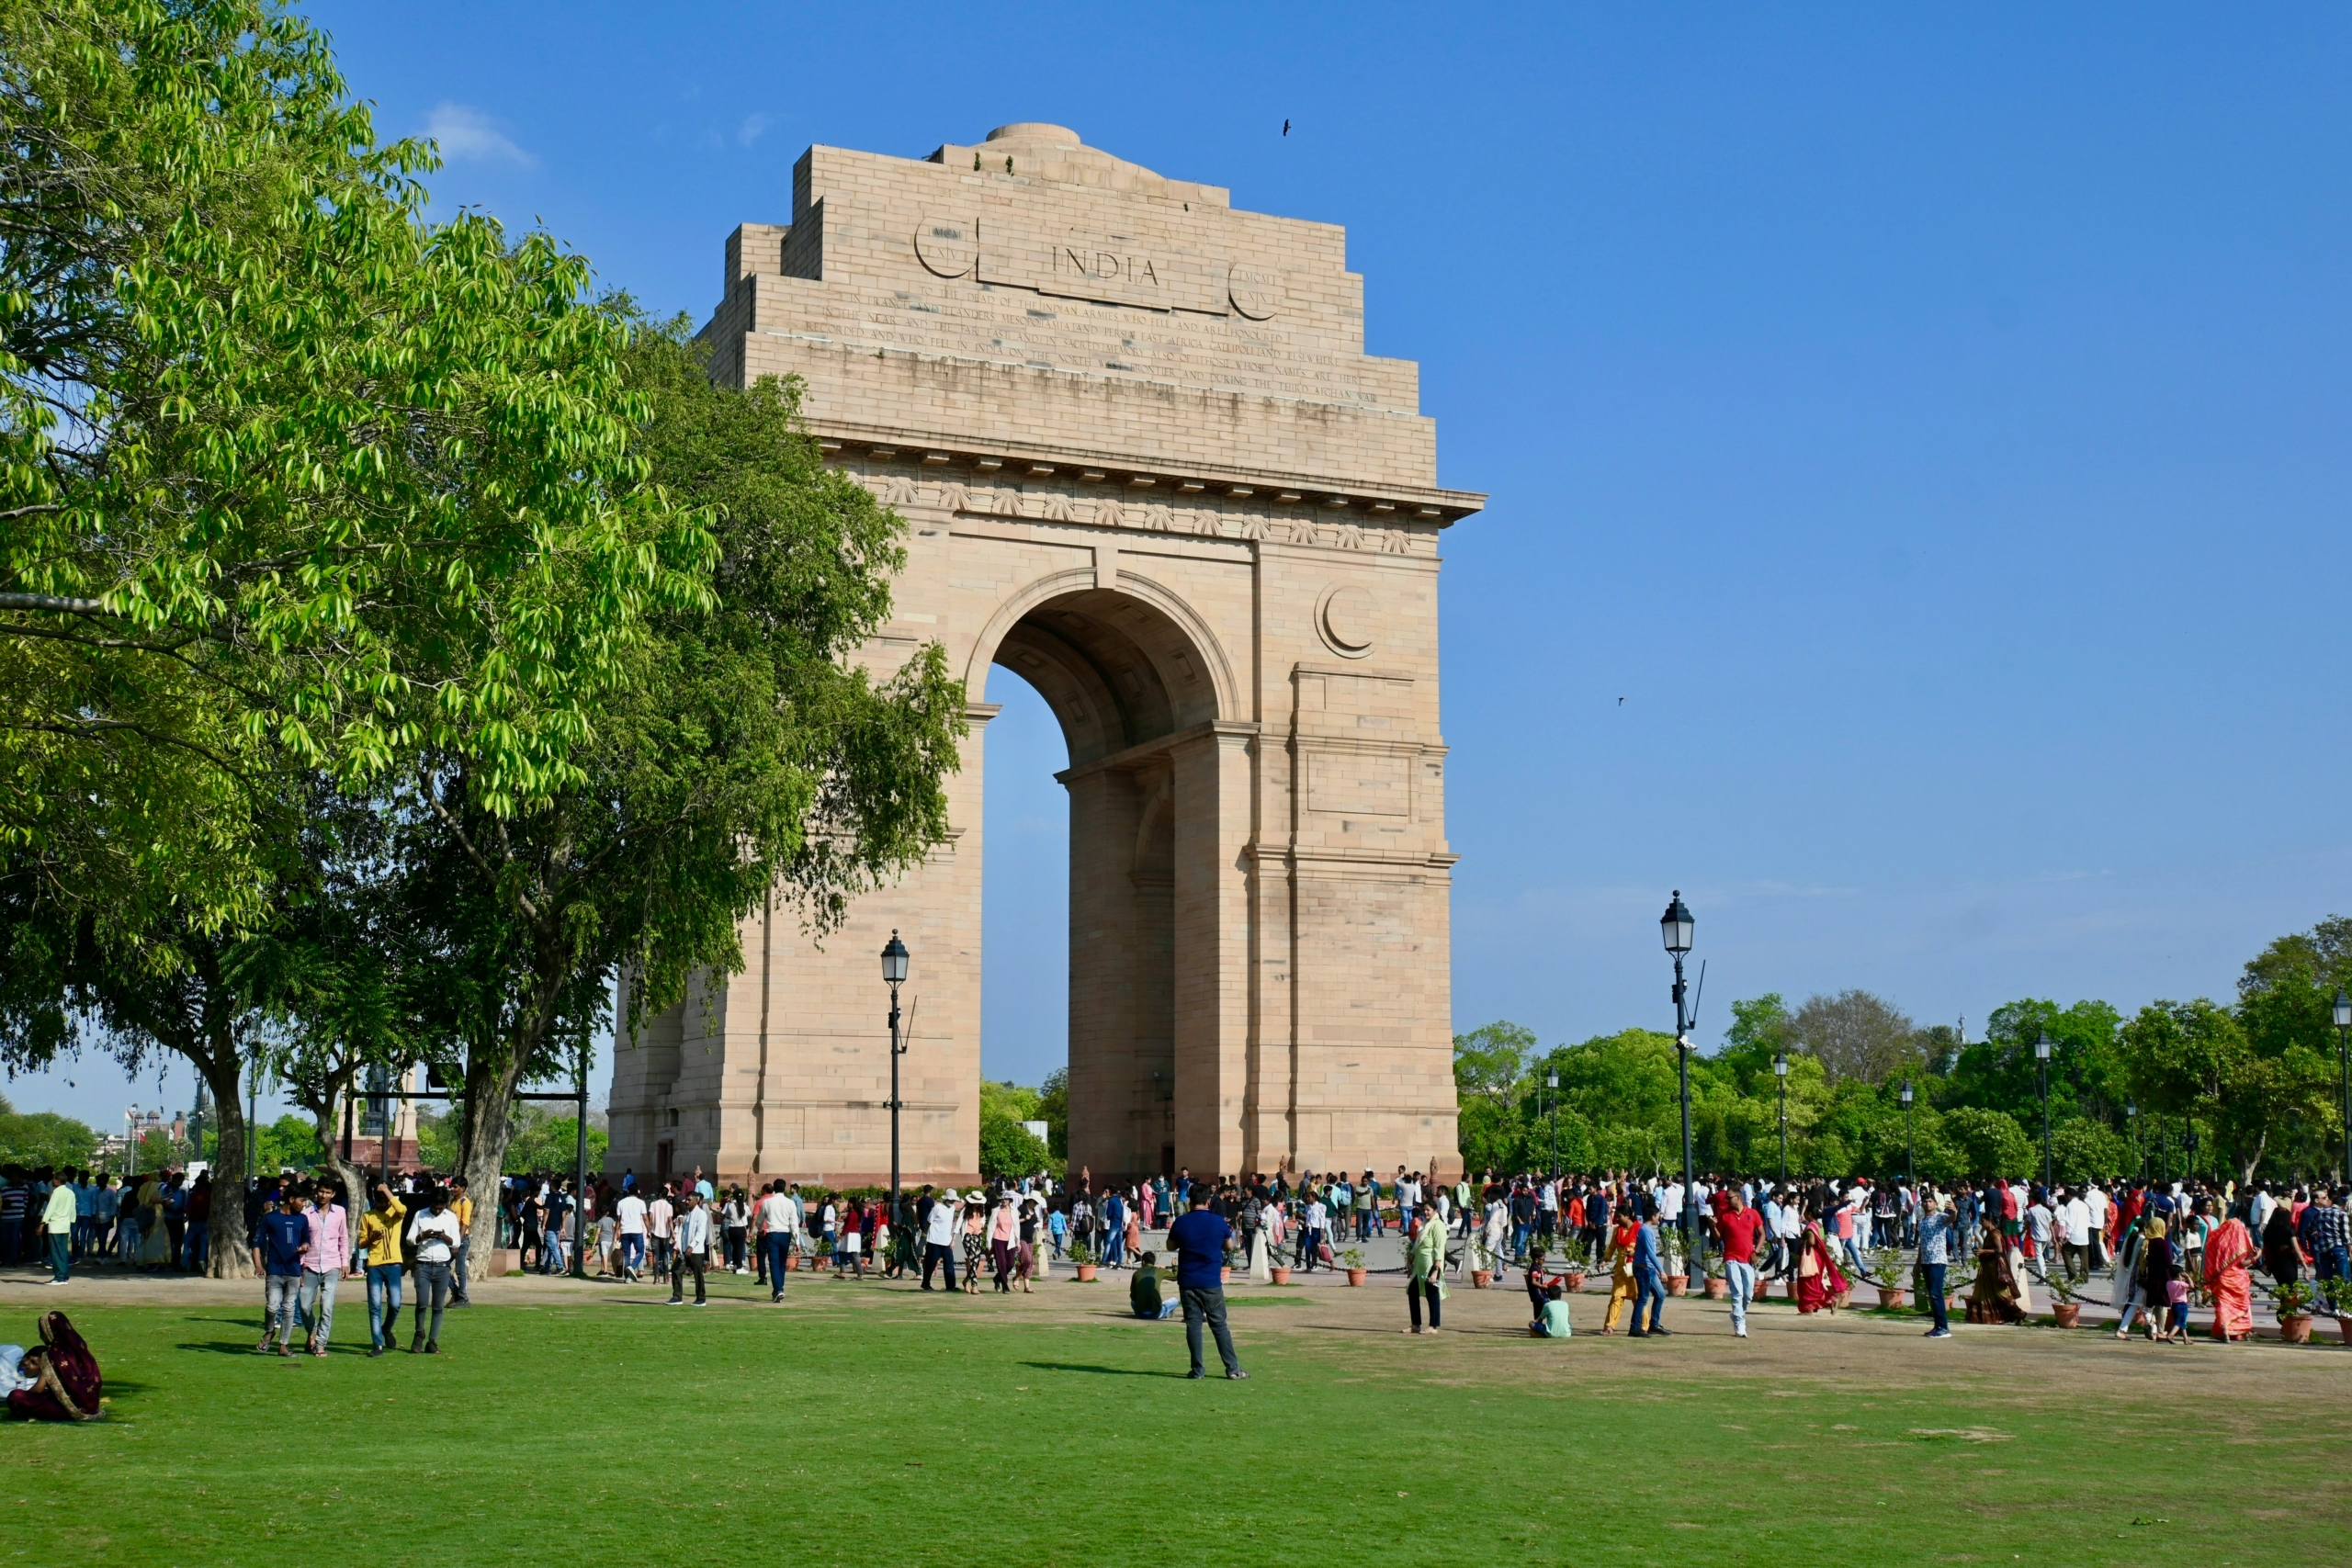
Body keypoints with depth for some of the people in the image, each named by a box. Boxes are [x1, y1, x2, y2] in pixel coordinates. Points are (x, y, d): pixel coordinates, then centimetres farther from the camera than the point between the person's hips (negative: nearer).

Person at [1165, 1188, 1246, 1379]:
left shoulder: (1180, 1223, -4)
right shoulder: (1219, 1222, -5)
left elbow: (1170, 1246, 11)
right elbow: (1229, 1244, 12)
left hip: (1187, 1282, 0)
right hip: (1211, 1282, 0)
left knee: (1193, 1325, 5)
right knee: (1219, 1325, 7)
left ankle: (1197, 1370, 4)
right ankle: (1233, 1368, 9)